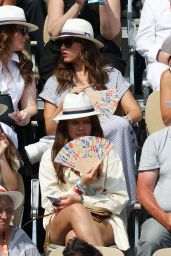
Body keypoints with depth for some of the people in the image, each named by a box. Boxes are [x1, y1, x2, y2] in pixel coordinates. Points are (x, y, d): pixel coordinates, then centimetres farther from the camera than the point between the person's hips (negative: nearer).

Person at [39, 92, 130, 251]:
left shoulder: (107, 153, 12)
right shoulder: (50, 156, 13)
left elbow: (120, 199, 3)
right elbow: (49, 202, 4)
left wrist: (81, 200, -10)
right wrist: (80, 185, -9)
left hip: (103, 223, -1)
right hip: (59, 224, 1)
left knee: (74, 237, -39)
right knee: (76, 210, -37)